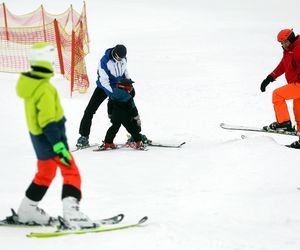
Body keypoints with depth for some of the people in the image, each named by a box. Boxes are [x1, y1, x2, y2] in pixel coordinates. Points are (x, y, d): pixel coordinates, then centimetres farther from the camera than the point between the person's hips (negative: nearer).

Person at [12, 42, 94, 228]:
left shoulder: (29, 83, 3)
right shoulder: (45, 90, -25)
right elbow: (48, 121, -28)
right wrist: (58, 145, -29)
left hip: (37, 136, 9)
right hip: (50, 137, -9)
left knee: (45, 174, 24)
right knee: (71, 173, -7)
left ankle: (27, 212, 33)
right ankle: (71, 213, -21)